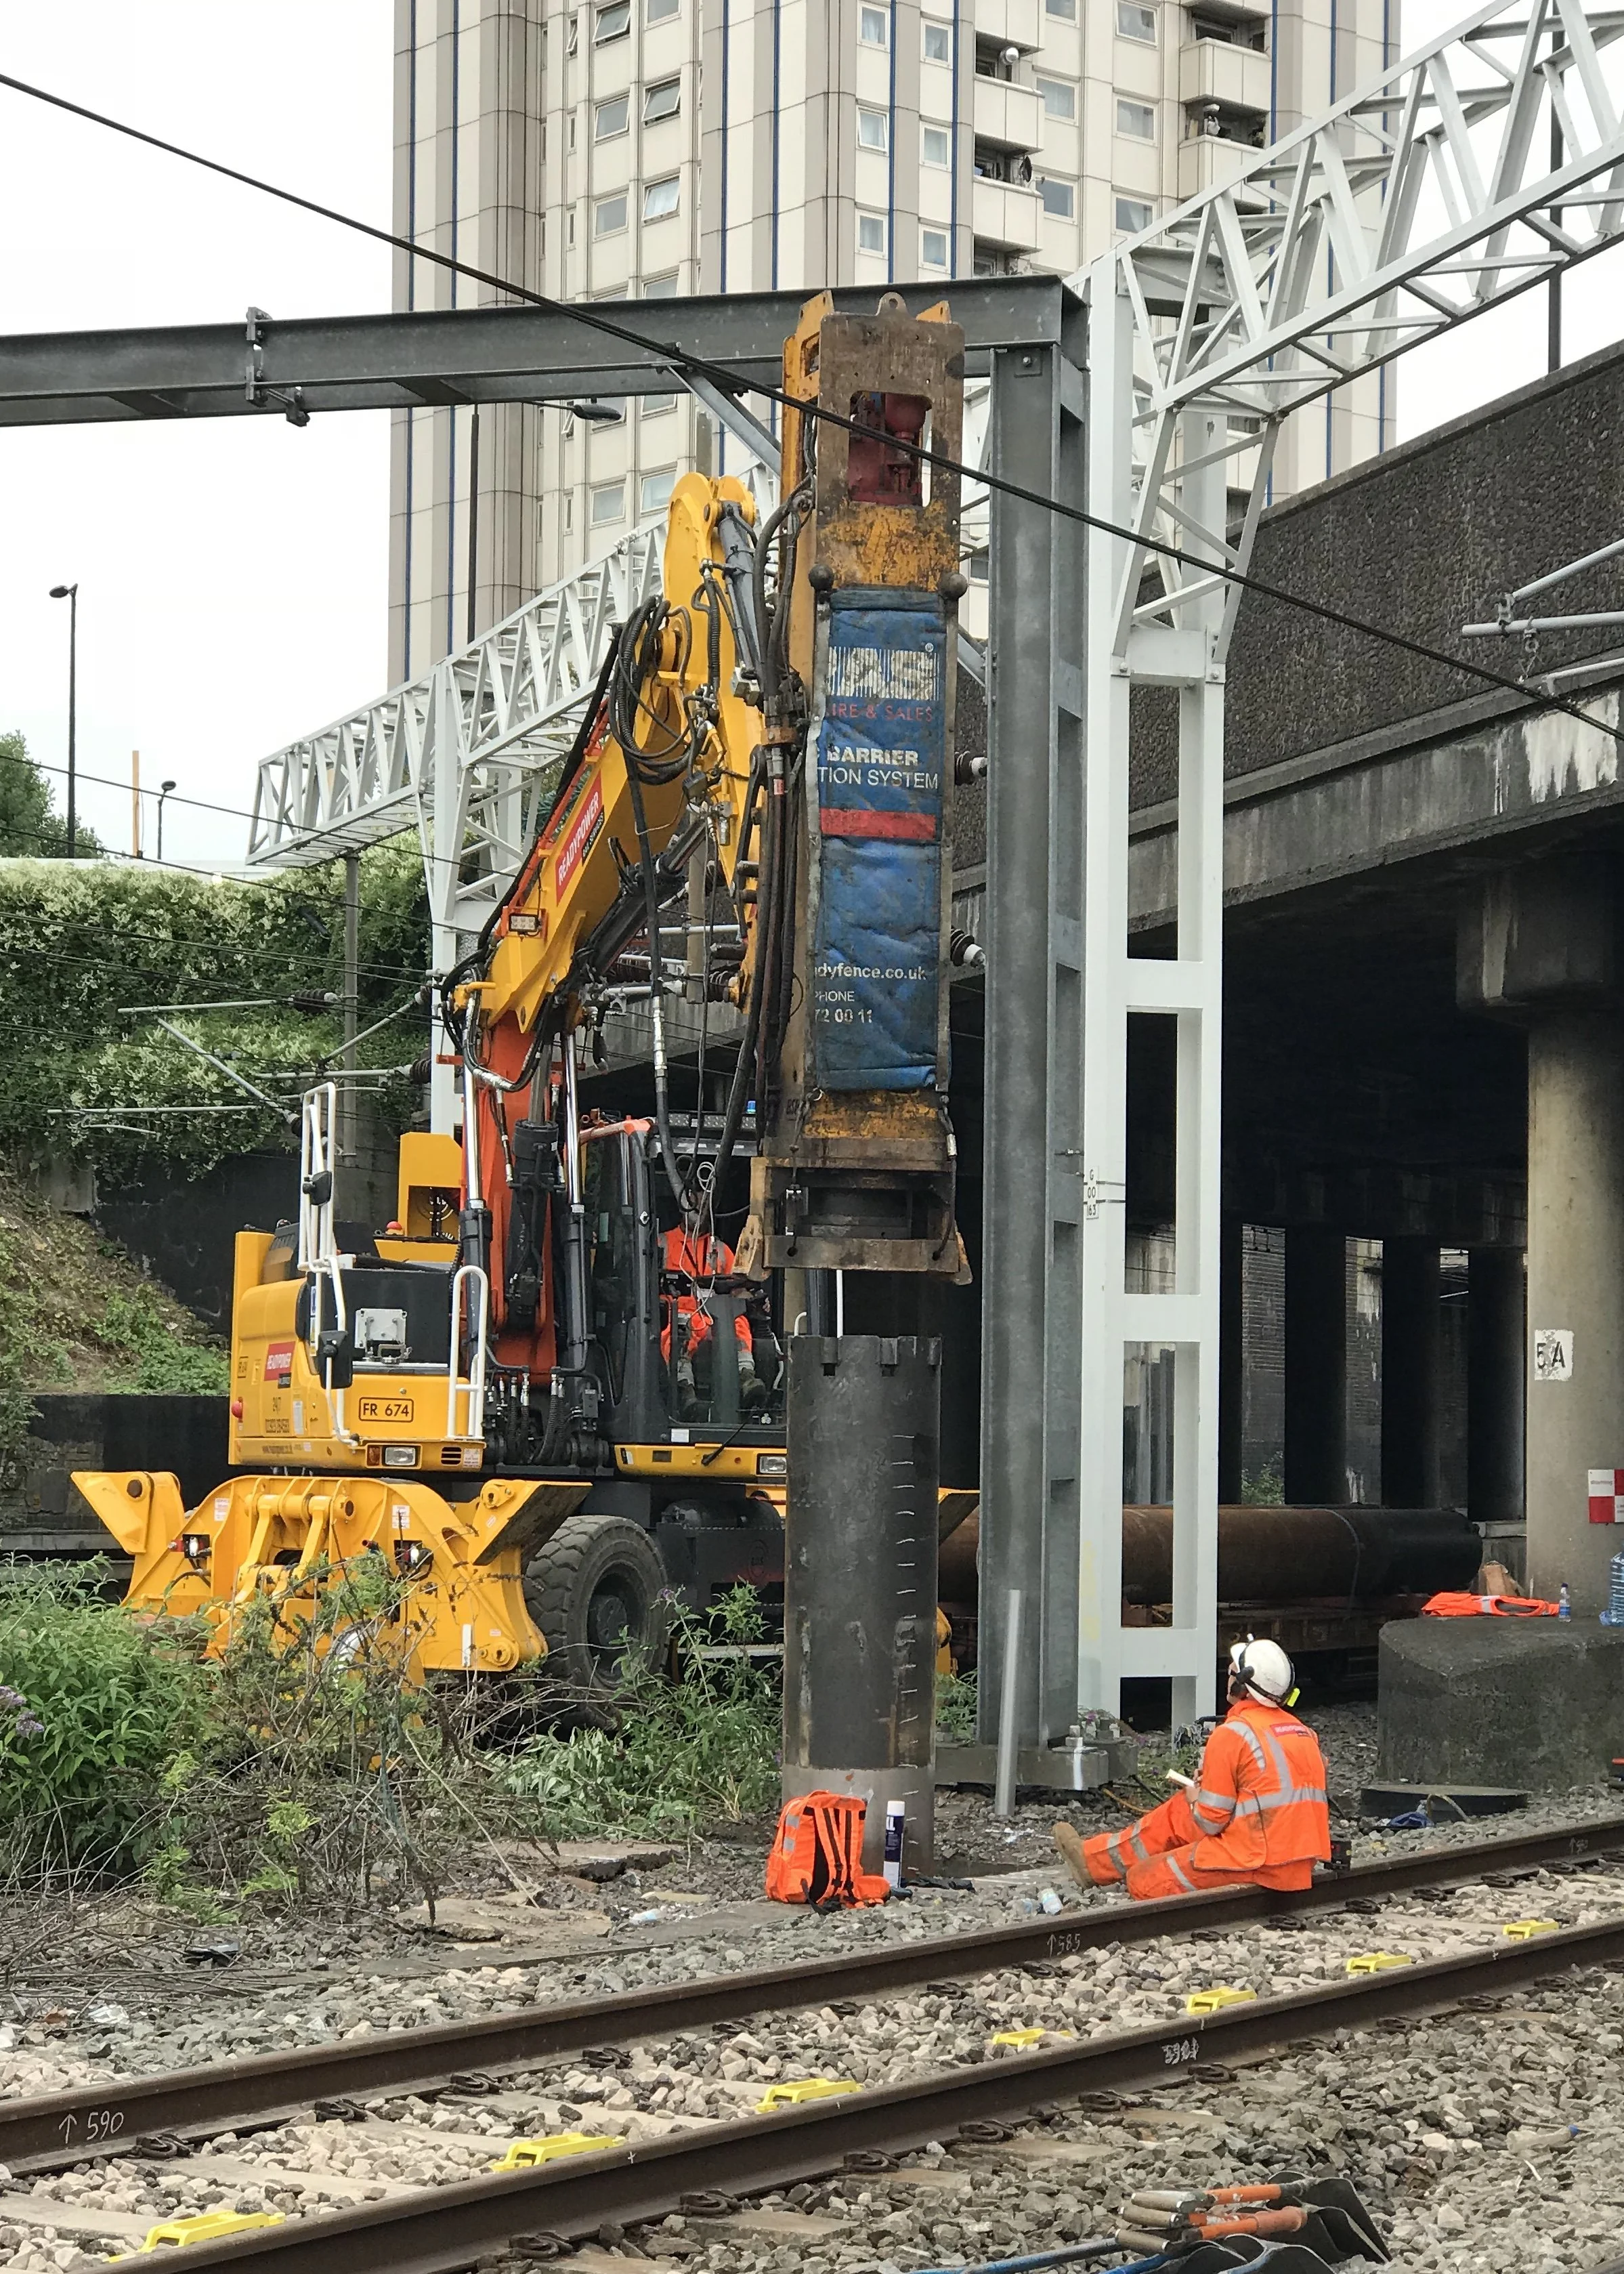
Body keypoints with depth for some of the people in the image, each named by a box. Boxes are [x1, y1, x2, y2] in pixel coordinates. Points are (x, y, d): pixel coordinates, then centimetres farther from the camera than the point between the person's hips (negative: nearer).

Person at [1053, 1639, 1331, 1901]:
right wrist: (1213, 1780, 15)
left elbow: (1210, 1820, -10)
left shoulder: (1233, 1734, -13)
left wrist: (1195, 1799, 12)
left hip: (1258, 1863, -9)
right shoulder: (1302, 1732, 12)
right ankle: (1092, 1858, 34)